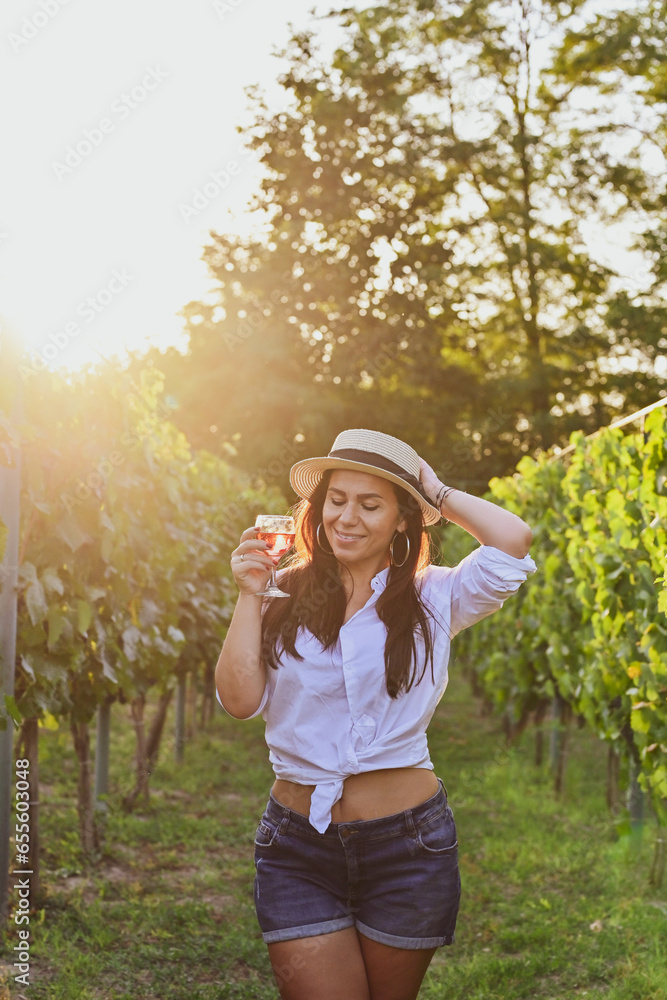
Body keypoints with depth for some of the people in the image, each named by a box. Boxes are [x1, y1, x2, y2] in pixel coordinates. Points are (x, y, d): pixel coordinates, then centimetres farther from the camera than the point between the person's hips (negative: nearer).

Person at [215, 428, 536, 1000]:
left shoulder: (431, 598, 1)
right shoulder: (286, 596, 4)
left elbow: (514, 540, -15)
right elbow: (240, 699, -4)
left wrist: (435, 492, -2)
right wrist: (249, 596, -8)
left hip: (407, 845, 0)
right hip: (298, 848, 0)